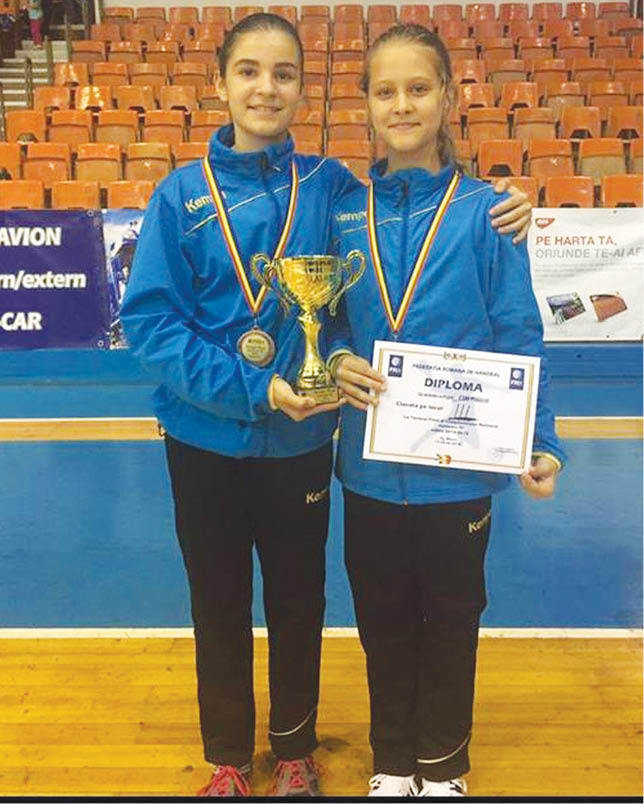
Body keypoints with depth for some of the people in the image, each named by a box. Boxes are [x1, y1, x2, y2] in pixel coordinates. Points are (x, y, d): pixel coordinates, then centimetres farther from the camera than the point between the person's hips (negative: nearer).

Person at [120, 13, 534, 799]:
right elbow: (148, 317, -11)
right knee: (219, 608, 17)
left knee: (297, 605, 16)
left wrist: (493, 210, -10)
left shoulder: (329, 185, -3)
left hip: (300, 440, 0)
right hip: (204, 441, 0)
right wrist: (252, 388, -21)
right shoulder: (182, 194, -6)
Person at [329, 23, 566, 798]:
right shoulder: (345, 211, 0)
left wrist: (540, 442, -15)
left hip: (458, 467, -2)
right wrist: (335, 362, -13)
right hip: (370, 465, 2)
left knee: (450, 620, 17)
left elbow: (518, 339, -7)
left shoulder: (484, 210, -7)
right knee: (383, 621, 18)